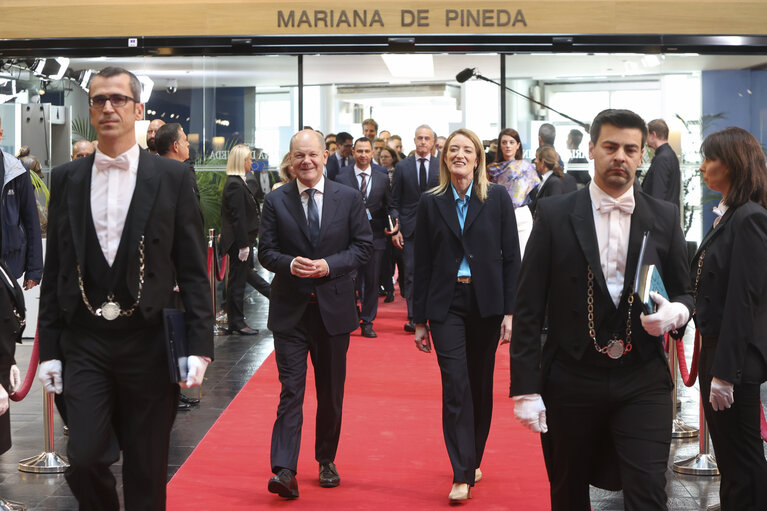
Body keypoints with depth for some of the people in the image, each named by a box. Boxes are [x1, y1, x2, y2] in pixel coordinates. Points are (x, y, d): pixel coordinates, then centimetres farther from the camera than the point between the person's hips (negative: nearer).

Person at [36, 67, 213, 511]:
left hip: (149, 341, -1)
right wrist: (48, 348, 5)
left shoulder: (172, 177, 1)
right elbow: (55, 270, 9)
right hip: (85, 341, 2)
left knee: (147, 473, 5)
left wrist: (199, 346, -7)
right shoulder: (67, 178, 8)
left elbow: (193, 270, 0)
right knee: (85, 461, -6)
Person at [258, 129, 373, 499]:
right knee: (290, 390, -7)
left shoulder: (349, 198, 3)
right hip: (290, 309, -1)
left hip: (334, 306, 1)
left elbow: (363, 246, 1)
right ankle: (284, 471, -9)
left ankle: (327, 461, 28)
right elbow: (266, 252, 2)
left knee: (331, 392, 12)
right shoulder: (275, 201, 2)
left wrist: (329, 265, -14)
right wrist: (290, 264, -19)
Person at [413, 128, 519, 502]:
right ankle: (462, 474, -6)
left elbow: (511, 257, 0)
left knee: (480, 384, 11)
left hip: (486, 303, 0)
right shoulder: (431, 203, 4)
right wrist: (419, 319, 3)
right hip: (446, 304, 0)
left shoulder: (497, 199, 1)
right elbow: (422, 264, 5)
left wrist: (510, 311, -6)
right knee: (455, 386, -8)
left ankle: (474, 459, 28)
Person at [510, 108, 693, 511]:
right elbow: (528, 308, -2)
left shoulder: (664, 218, 5)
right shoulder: (554, 215, -1)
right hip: (571, 382, 0)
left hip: (643, 383, 1)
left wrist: (675, 313, -13)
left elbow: (685, 295, 13)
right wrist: (526, 387, -7)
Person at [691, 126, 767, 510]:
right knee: (727, 454, 18)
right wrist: (711, 361, 15)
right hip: (715, 347, 10)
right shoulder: (728, 215, 11)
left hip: (736, 356, -10)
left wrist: (725, 372, -21)